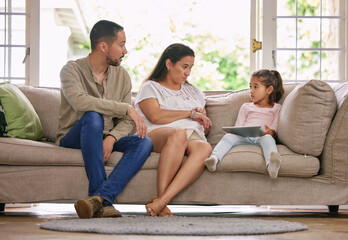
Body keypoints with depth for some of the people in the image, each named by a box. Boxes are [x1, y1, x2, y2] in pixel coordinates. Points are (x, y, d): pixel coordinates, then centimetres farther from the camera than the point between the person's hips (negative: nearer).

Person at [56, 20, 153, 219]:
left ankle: (100, 197, -41)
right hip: (72, 139, -5)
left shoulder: (122, 75, 9)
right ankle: (103, 202, -40)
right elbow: (79, 101, -31)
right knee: (93, 116, -36)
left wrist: (111, 138, -20)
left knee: (144, 142, -23)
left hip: (108, 140, 5)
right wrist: (126, 108, -29)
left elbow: (127, 121, 3)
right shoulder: (72, 70, -8)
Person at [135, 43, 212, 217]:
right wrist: (190, 113, 2)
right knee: (179, 133, -42)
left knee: (204, 148, -36)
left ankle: (162, 200, -49)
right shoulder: (150, 87, 17)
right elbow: (155, 116, -3)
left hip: (193, 138, 4)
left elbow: (205, 126, 30)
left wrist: (202, 119, 5)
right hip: (157, 135, -4)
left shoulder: (194, 92, 34)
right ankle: (161, 197, -46)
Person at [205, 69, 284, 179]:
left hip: (261, 136, -3)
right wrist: (231, 132, -3)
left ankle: (271, 165, -70)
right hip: (243, 136, 3)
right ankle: (214, 158, -54)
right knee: (229, 137, -28)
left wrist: (271, 132, -15)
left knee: (268, 139, -39)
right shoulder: (246, 107, 32)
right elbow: (238, 126, 21)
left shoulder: (276, 108, 25)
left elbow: (276, 127, 9)